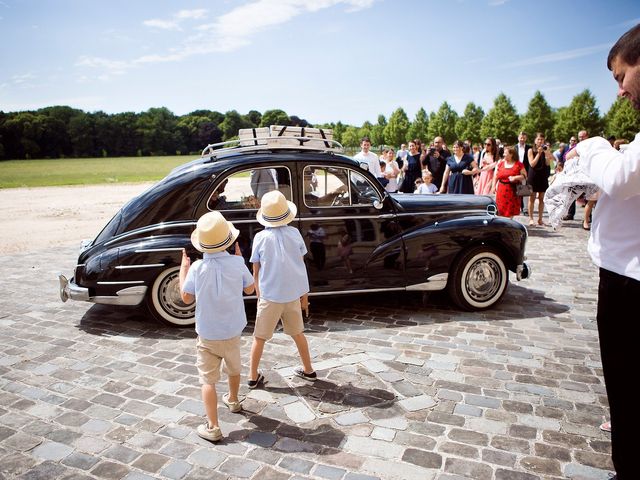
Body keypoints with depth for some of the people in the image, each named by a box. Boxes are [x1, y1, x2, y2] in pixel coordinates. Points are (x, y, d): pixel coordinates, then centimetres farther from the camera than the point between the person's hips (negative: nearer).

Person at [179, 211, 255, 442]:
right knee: (234, 368, 27)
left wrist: (183, 269, 7)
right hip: (233, 331, 3)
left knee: (208, 379, 7)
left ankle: (212, 427, 7)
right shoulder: (237, 263, -14)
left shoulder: (197, 267, -17)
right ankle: (233, 400, 50)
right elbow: (249, 289, 2)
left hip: (207, 335, -2)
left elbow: (186, 298, -4)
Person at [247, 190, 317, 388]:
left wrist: (259, 296, 10)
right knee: (298, 333, 22)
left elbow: (256, 272, -3)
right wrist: (304, 294, 11)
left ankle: (253, 377, 23)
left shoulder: (260, 237, -9)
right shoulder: (294, 233, -4)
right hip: (293, 295, 3)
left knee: (259, 337, 13)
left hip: (269, 296, -3)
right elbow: (301, 266, 2)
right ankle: (308, 370, 34)